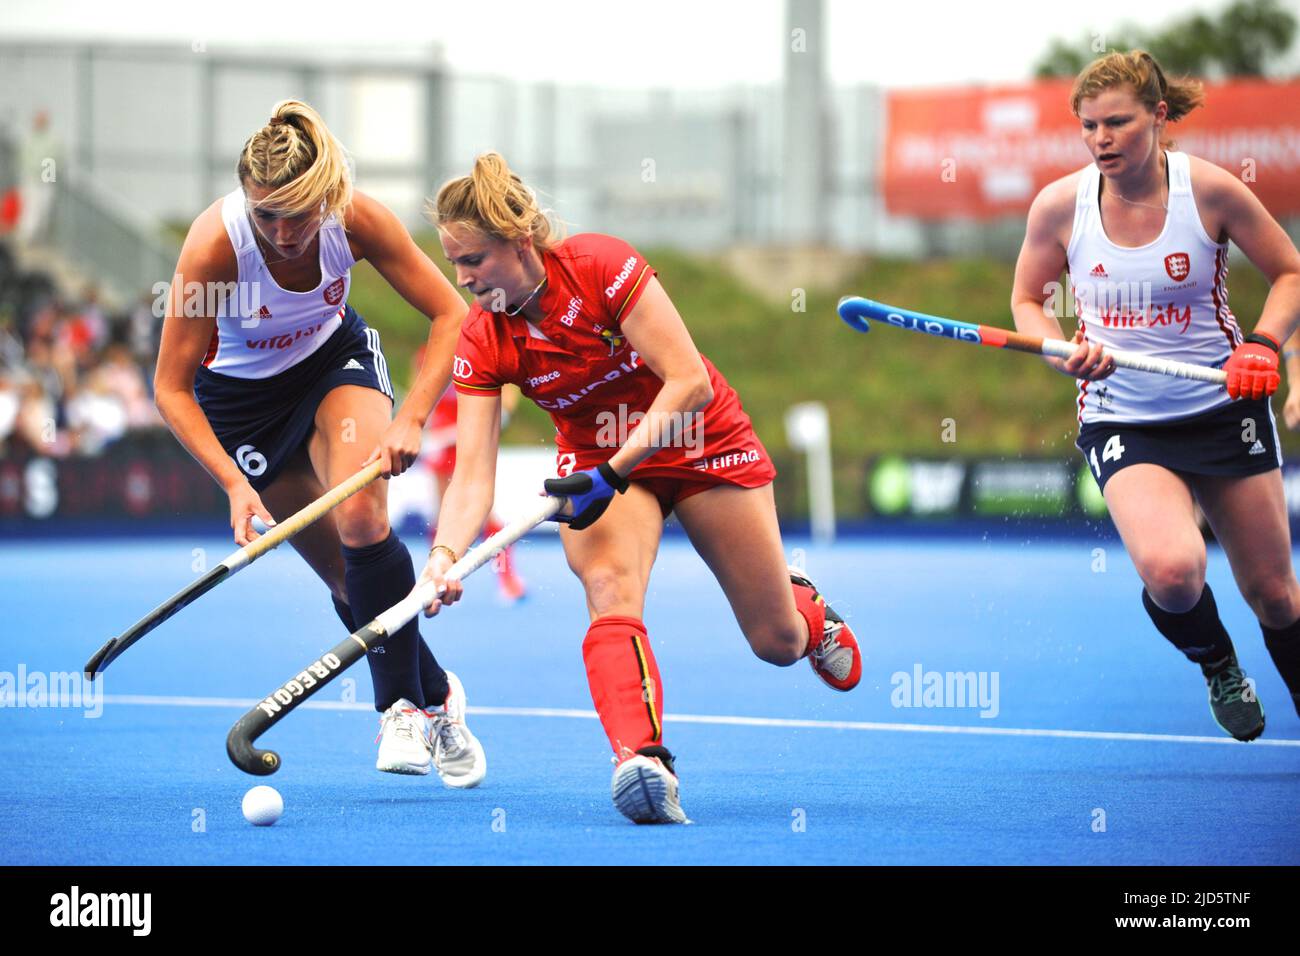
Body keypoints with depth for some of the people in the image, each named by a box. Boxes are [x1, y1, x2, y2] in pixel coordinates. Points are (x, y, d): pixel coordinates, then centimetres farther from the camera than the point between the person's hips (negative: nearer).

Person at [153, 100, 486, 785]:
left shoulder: (356, 220, -28)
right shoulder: (215, 241, -33)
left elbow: (451, 315, -17)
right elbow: (171, 389, -26)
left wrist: (410, 418, -29)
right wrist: (234, 482, -37)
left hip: (335, 358, 1)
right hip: (240, 391, -1)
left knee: (360, 516, -26)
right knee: (345, 575, -3)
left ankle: (404, 705, -12)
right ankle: (434, 694, 20)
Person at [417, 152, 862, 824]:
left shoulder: (602, 266, -27)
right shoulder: (481, 342, -16)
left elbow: (690, 383, -29)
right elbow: (473, 474, -21)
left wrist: (614, 473, -35)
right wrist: (444, 554, -40)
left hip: (703, 443, -2)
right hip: (597, 458, 2)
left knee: (776, 642, 6)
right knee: (610, 592, -32)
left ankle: (802, 604, 44)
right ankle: (642, 761, -43)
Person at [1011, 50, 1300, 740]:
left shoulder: (1209, 190, -11)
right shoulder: (1060, 205, -8)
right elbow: (1028, 300, 8)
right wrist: (1062, 351, -12)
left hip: (1224, 407, 0)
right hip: (1121, 419, 0)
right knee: (1171, 572, -26)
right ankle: (1216, 664, 8)